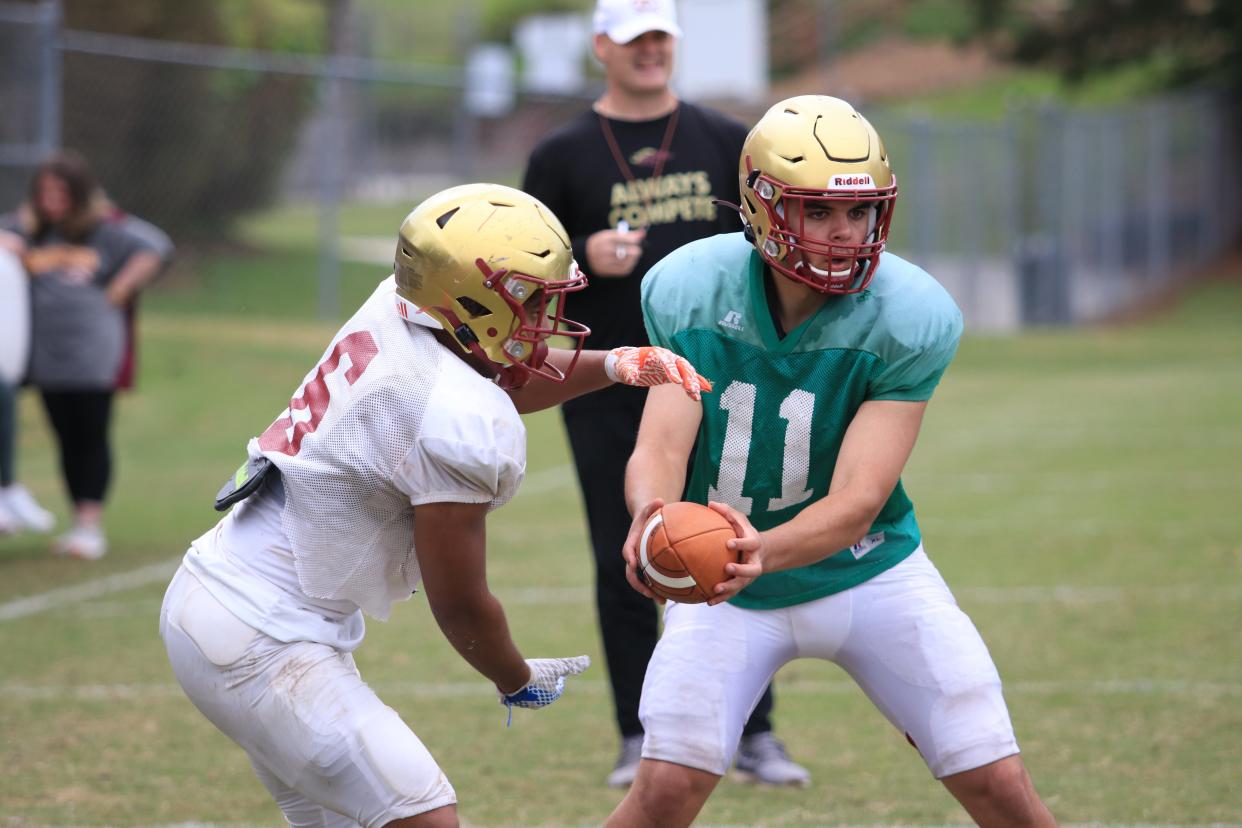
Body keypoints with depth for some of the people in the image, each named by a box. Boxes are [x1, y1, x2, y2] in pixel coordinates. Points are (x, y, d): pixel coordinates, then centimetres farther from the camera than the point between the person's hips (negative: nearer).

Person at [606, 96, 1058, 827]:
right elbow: (661, 446, -20)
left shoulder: (908, 319, -21)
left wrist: (763, 552, -47)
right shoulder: (691, 292, -15)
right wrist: (652, 515, -45)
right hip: (727, 578, 0)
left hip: (865, 571, 0)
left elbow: (856, 501, -26)